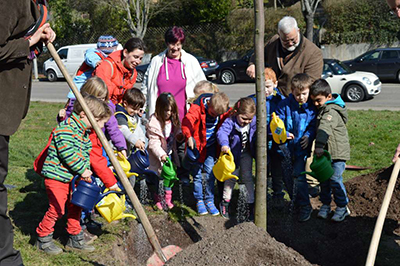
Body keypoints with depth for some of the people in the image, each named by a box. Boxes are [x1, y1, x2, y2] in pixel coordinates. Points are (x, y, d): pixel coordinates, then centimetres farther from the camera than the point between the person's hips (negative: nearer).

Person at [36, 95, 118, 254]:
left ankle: (75, 239, 27)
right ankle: (43, 238, 13)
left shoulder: (84, 132, 11)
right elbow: (67, 152, -28)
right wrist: (82, 169, -21)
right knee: (57, 209, -4)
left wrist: (86, 170, 5)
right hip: (57, 176, -9)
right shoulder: (65, 128, -21)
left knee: (75, 207, 14)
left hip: (73, 177, 9)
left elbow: (86, 153, 18)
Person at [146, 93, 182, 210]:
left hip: (169, 153, 6)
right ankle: (157, 200, 21)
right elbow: (153, 143, -24)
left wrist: (179, 134, -7)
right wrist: (161, 154, -33)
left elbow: (177, 130, 17)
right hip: (157, 155, -6)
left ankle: (168, 199, 26)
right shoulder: (154, 122, -23)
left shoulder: (173, 120, -2)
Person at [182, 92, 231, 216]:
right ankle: (199, 201, 20)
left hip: (211, 146, 3)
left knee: (210, 173, 0)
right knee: (197, 174, 4)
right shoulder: (197, 108, -22)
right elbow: (187, 120, -34)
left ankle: (209, 200, 15)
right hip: (197, 145, -2)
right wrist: (189, 136, -52)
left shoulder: (224, 111, -10)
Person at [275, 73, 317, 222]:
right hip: (286, 147, 2)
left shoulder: (312, 107, -5)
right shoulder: (284, 105, -6)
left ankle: (305, 206, 3)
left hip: (301, 148, -2)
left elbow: (314, 125, 2)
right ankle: (295, 202, 32)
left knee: (299, 176, -11)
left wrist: (309, 136, -16)